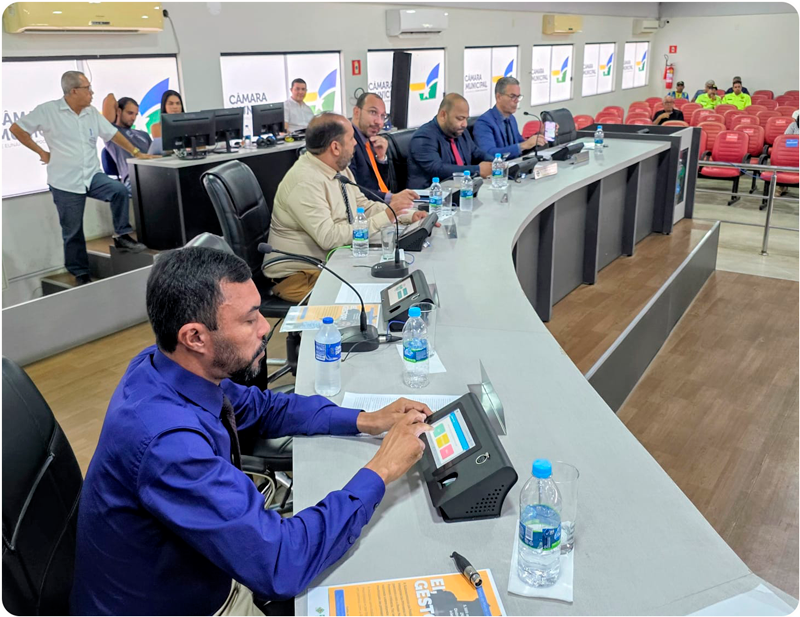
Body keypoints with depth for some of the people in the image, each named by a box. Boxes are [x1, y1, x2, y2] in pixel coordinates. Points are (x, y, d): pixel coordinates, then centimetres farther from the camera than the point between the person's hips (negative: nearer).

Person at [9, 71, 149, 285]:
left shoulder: (92, 113, 6)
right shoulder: (48, 111, -7)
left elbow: (113, 134, 12)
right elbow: (17, 128, -1)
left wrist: (136, 153, 7)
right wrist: (42, 152, -2)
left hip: (92, 176, 4)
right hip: (65, 182, -3)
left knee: (120, 190, -24)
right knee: (72, 232, 3)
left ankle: (122, 236, -8)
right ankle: (80, 273, 17)